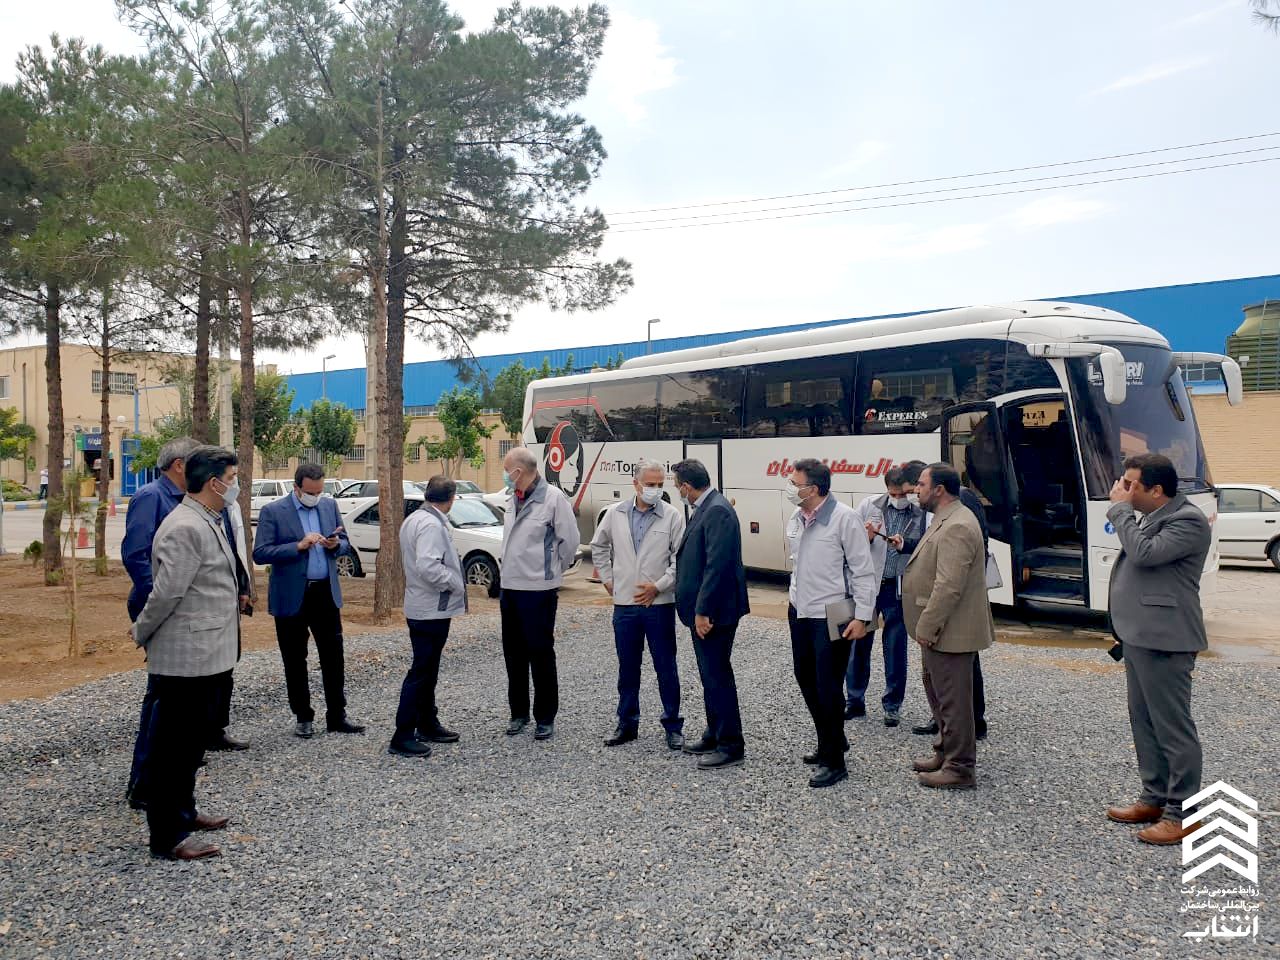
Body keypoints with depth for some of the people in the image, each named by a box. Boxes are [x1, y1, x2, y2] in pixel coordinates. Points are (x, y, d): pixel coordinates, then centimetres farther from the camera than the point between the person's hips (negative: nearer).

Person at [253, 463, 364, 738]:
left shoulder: (330, 505, 6)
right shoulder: (273, 512, -7)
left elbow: (346, 543, 12)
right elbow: (260, 553, -13)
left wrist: (336, 544, -11)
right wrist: (299, 546, -22)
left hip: (326, 593, 3)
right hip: (292, 597, -3)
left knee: (333, 657, 6)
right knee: (295, 661, 8)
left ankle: (337, 716, 16)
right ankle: (303, 718, 21)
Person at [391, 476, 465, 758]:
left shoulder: (414, 519, 12)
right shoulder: (432, 525, -20)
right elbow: (427, 566, -31)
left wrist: (454, 581, 14)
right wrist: (455, 583, -17)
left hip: (422, 607, 10)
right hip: (432, 609, -10)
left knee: (427, 670, 19)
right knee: (421, 671, -4)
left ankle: (427, 724, 31)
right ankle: (403, 736, 0)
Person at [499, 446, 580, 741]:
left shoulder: (553, 497, -13)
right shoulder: (515, 499, 9)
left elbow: (570, 540, -9)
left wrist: (553, 570, 2)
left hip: (539, 589, -7)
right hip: (510, 587, 8)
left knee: (541, 655, 2)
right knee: (513, 654, 14)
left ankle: (545, 718, 14)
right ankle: (518, 713, 28)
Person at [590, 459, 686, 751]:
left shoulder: (672, 516, -5)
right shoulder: (615, 514, 4)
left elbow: (681, 559, -6)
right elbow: (598, 547, 17)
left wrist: (658, 586, -11)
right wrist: (608, 580, 11)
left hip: (659, 604, -3)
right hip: (624, 604, 3)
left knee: (666, 667, 4)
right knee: (627, 668, 12)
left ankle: (673, 726, 16)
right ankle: (627, 724, 24)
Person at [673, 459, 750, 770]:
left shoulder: (717, 511, -20)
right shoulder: (706, 508, 11)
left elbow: (717, 565, -24)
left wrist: (703, 611, -23)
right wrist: (698, 609, 17)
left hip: (714, 610, -10)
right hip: (702, 608, 10)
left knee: (718, 676, -1)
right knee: (711, 674, 18)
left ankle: (731, 746, 9)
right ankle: (715, 735, 31)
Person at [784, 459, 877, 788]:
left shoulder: (844, 518, -15)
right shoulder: (796, 520, 7)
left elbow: (863, 571, -14)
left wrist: (862, 616, -17)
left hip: (830, 616, -8)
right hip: (800, 612, 8)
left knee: (828, 687, -2)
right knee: (805, 678, 17)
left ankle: (833, 761, 12)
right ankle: (831, 742, 36)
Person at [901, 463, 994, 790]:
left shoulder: (957, 527, -22)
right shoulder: (946, 520, 13)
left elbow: (949, 587, -27)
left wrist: (926, 628, -22)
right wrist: (925, 627, 19)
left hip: (949, 633, -11)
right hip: (940, 630, 11)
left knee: (953, 700, -1)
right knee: (939, 693, 21)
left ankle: (960, 769, 9)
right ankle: (945, 753, 34)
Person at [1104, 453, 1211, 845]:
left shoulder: (1188, 520, -15)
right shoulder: (1152, 518, 15)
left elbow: (1144, 554, -27)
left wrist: (1120, 508, -16)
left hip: (1162, 641, -10)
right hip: (1138, 637, 10)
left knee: (1173, 728, -2)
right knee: (1145, 723, 17)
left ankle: (1182, 813, 6)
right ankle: (1154, 798, 28)